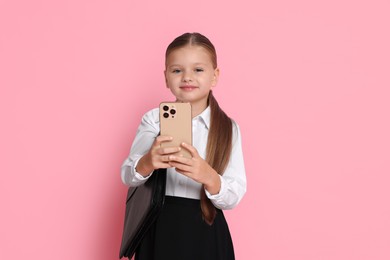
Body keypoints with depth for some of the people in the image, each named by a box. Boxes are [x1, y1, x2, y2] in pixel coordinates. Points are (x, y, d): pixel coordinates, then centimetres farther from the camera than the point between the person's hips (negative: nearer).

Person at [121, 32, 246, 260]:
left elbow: (233, 197, -9)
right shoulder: (154, 119, -2)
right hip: (160, 230, 0)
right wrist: (148, 163, -26)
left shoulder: (228, 128, -4)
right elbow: (128, 177, -5)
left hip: (206, 233, 0)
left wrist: (208, 176, -29)